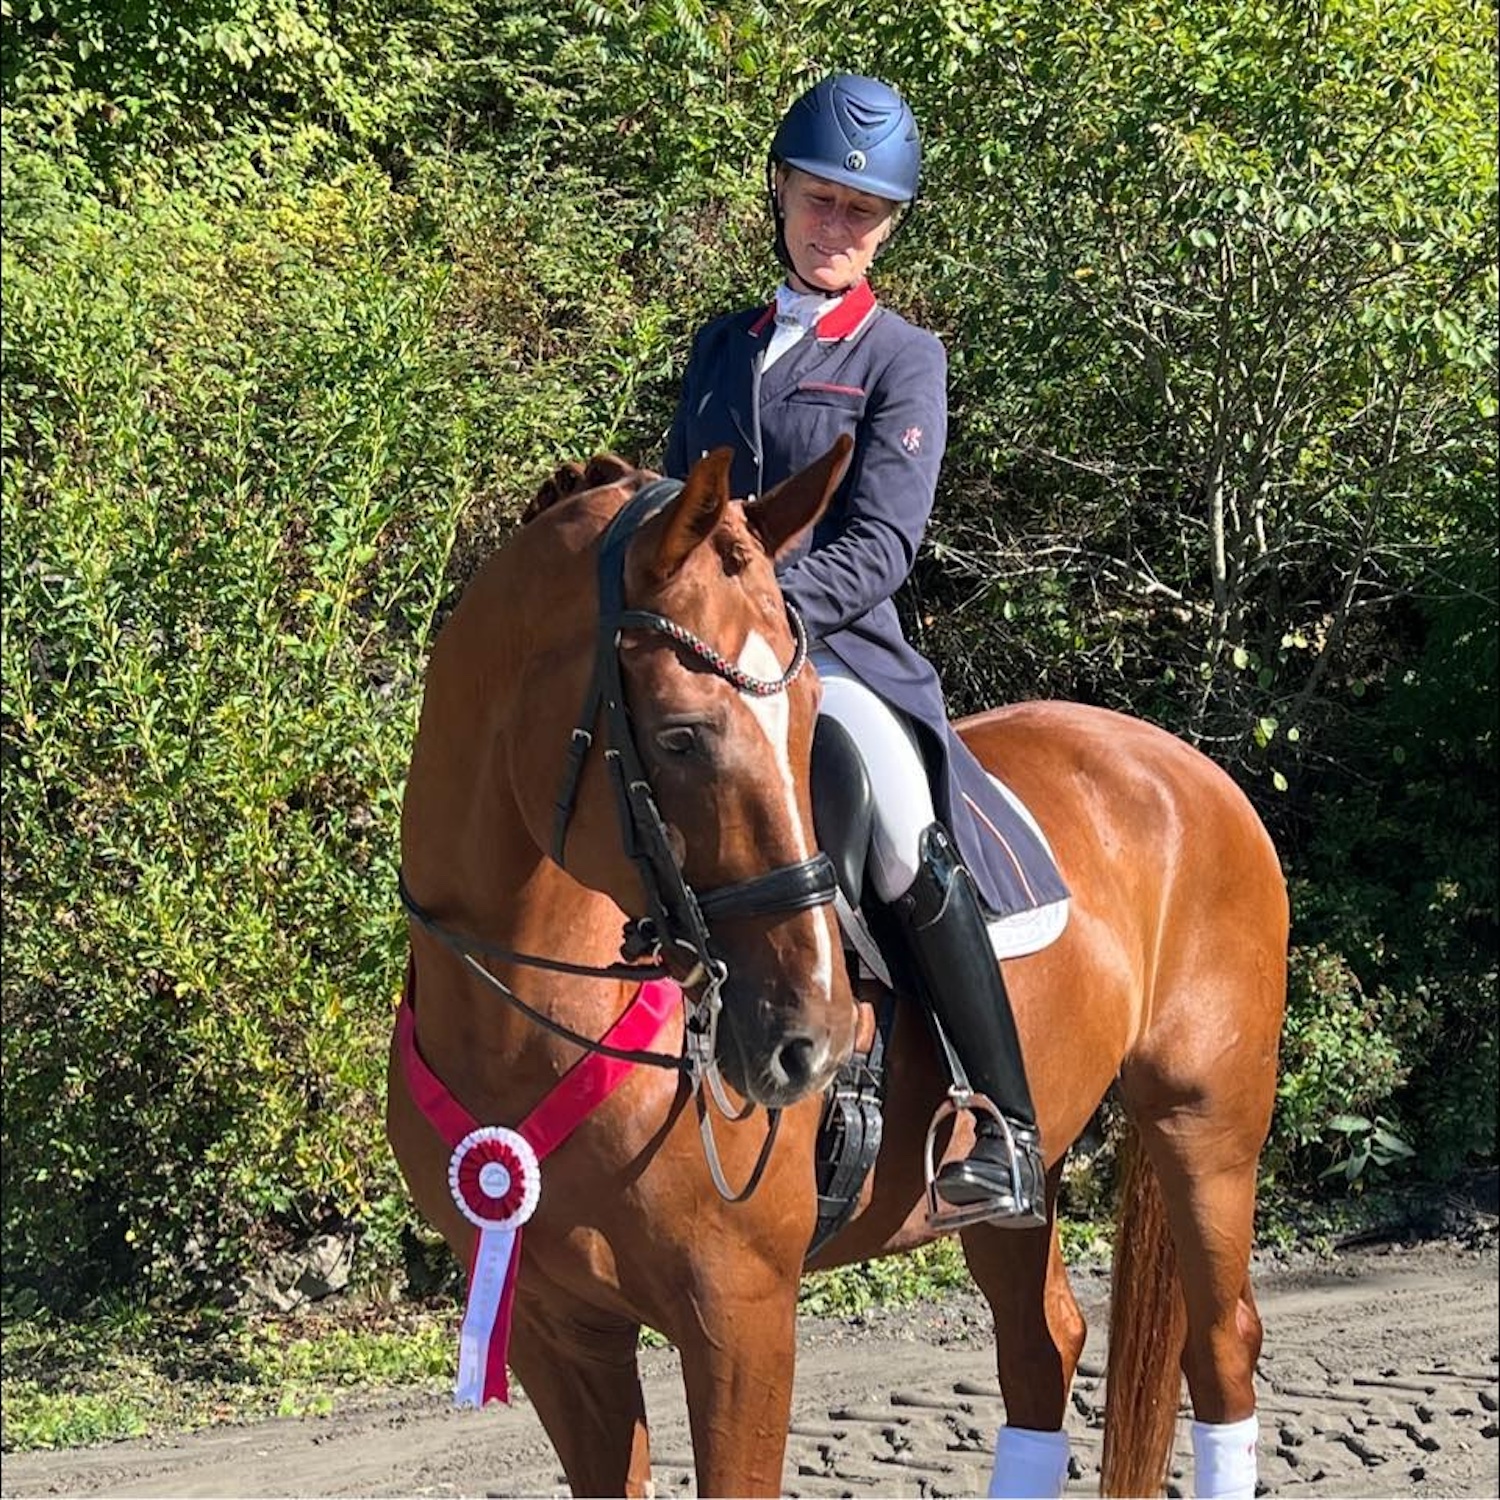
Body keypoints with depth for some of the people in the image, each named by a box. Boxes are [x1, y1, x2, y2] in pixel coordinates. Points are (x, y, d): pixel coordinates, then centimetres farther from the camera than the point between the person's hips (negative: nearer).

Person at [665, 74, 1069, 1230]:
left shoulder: (902, 360, 3)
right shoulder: (722, 347, 18)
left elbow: (880, 548, -8)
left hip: (839, 652, -6)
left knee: (907, 838, -34)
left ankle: (1011, 1138, -30)